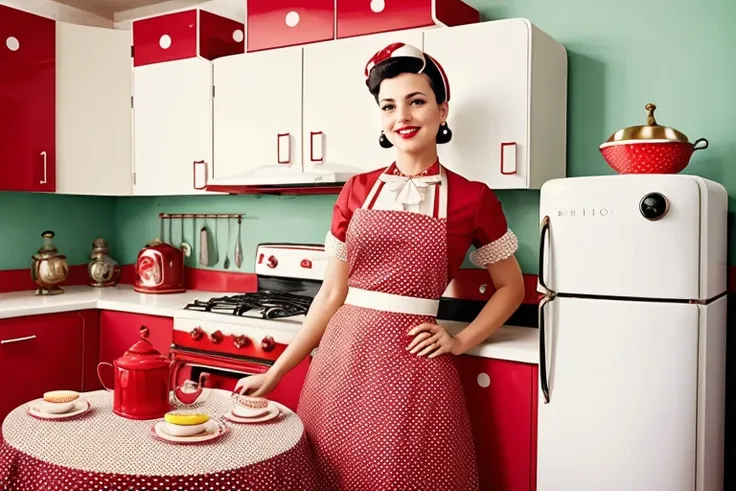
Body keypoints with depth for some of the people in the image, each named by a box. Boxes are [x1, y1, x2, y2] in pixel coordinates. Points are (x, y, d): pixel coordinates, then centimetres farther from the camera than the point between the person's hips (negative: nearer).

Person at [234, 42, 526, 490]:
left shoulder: (472, 198, -2)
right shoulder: (358, 191, 5)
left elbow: (511, 288, 10)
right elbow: (332, 294, 7)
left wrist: (460, 342, -4)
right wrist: (275, 373, 6)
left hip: (412, 364, -2)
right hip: (340, 357, 3)